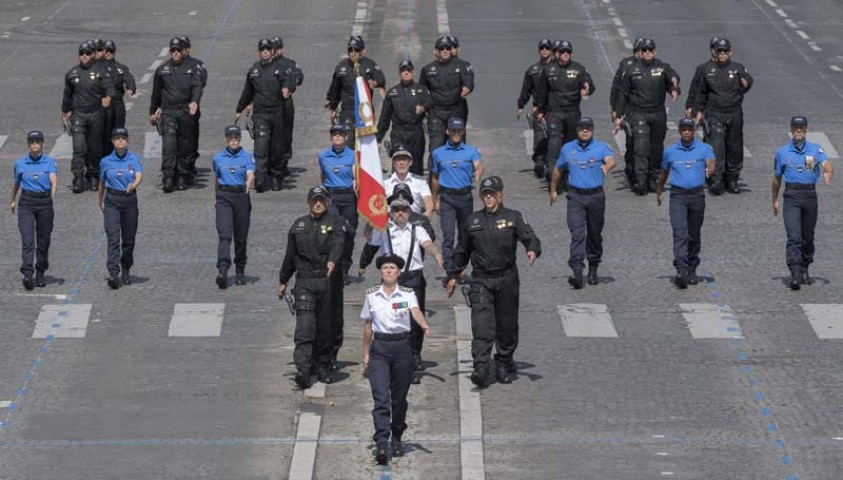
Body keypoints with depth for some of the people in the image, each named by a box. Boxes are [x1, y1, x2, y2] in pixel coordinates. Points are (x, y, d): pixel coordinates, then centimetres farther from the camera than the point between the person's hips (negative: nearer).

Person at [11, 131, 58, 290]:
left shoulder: (50, 162, 1)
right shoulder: (20, 163, 6)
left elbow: (54, 180, -15)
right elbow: (16, 183, 21)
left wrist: (53, 191, -34)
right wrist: (13, 200, 30)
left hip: (45, 203, 0)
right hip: (26, 203, 0)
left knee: (43, 240, 7)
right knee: (27, 239, -14)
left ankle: (40, 274, 23)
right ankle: (27, 274, -25)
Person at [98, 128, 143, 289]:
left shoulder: (134, 158, 0)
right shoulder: (106, 161, 4)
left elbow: (139, 176, -15)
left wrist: (134, 185, -36)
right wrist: (101, 202, 23)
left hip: (130, 200, 1)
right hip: (112, 201, -1)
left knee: (129, 238, 9)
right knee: (113, 236, -13)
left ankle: (126, 270, 28)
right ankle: (113, 273, -23)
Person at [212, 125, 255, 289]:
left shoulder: (247, 157, 4)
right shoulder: (218, 158, 11)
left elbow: (251, 175, -12)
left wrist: (248, 185, -32)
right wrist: (215, 198, 24)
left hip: (241, 196, 0)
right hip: (224, 197, 0)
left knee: (241, 237, 6)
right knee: (224, 234, -14)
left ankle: (240, 271, 20)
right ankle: (222, 270, -26)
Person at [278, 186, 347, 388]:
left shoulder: (336, 224, 3)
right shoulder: (299, 225, 14)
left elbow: (338, 245, -17)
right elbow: (290, 255, 21)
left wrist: (332, 261, -38)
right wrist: (283, 281, 24)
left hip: (329, 281, -1)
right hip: (304, 282, 1)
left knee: (326, 326, 6)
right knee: (304, 326, -12)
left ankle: (323, 367, 20)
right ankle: (302, 370, -21)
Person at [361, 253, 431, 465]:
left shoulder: (407, 294, 1)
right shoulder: (371, 295, 5)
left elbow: (416, 311, -18)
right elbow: (367, 325, 12)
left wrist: (424, 325, -39)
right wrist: (366, 353, 11)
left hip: (402, 347, 0)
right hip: (379, 348, 0)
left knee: (399, 397, 9)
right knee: (381, 398, -12)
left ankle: (397, 438, 28)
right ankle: (381, 444, -21)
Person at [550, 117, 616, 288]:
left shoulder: (601, 148, 0)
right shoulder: (567, 149, 8)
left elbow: (611, 160, -21)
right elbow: (558, 170, 21)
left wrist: (607, 166, -43)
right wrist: (553, 189, 24)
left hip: (596, 196, 0)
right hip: (576, 196, 0)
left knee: (595, 234, 11)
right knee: (577, 234, -13)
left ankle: (593, 270, 28)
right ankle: (577, 271, -22)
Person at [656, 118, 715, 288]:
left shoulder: (704, 149, 2)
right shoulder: (670, 151, 8)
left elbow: (711, 163, -18)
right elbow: (664, 172, 22)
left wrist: (709, 170, -40)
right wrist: (659, 191, 30)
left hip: (697, 195, 0)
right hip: (678, 196, 0)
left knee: (694, 234, 11)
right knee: (679, 232, -15)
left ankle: (692, 269, 26)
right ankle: (681, 271, -26)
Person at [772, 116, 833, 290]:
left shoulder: (815, 149, 5)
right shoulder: (782, 152, 8)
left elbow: (827, 164, -12)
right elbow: (777, 178, 18)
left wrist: (828, 173, -35)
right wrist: (775, 200, 22)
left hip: (810, 196, 1)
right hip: (791, 197, -1)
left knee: (808, 237, 11)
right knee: (793, 236, -13)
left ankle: (805, 269, 29)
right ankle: (795, 273, -20)